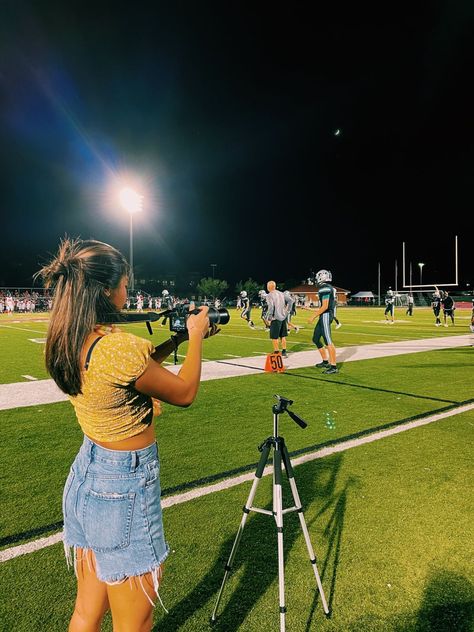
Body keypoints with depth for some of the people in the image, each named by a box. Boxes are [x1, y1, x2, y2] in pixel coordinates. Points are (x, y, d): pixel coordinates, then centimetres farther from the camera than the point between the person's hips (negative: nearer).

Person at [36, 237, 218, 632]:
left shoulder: (68, 343, -2)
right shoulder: (120, 347, -29)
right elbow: (185, 393, -14)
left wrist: (177, 339, 12)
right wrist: (195, 338, -2)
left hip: (85, 476, 8)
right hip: (125, 486, -8)